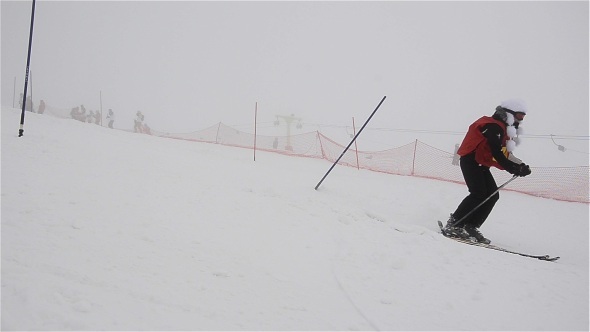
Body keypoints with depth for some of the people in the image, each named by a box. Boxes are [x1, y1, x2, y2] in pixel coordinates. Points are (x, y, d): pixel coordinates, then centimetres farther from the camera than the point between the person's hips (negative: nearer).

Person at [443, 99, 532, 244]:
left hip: (481, 165, 10)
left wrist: (519, 166, -2)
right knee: (479, 194, -20)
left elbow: (505, 155, 12)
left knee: (493, 195, 1)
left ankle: (471, 227, 2)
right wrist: (514, 169, -30)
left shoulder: (504, 129, 17)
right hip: (470, 160, -10)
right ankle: (453, 225, -15)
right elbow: (496, 153, -27)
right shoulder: (494, 126, -16)